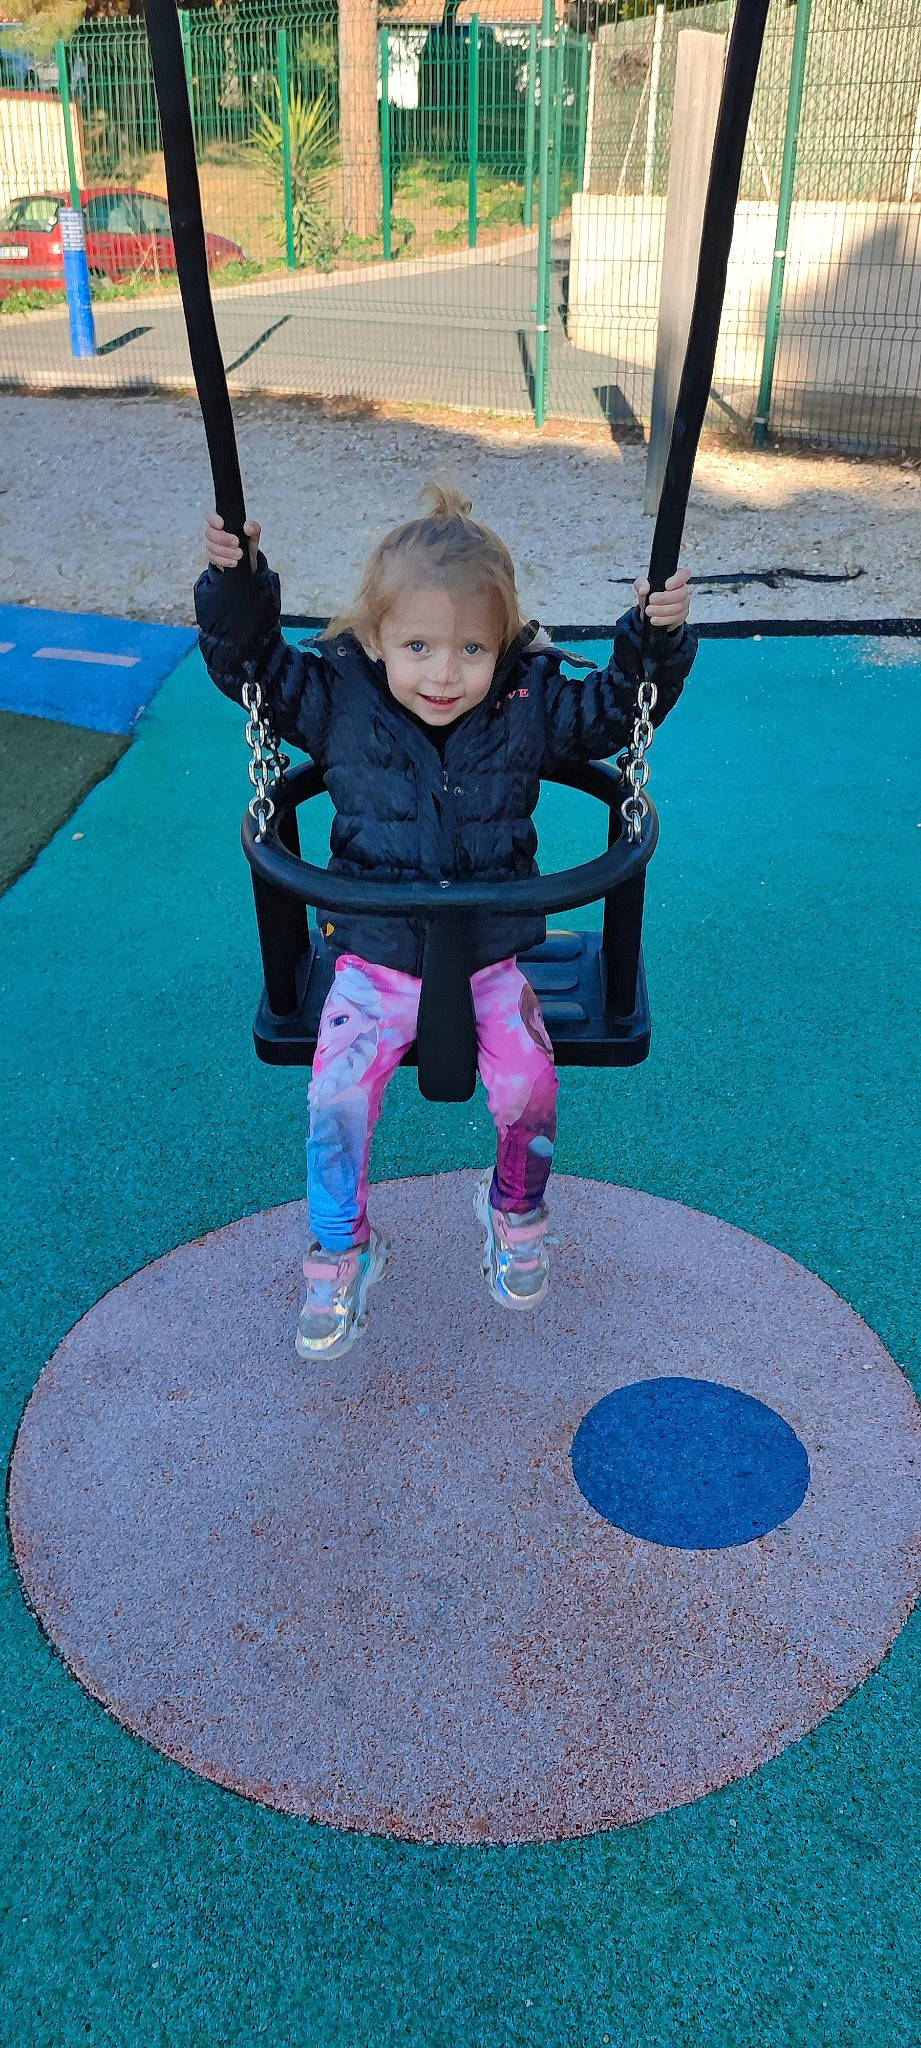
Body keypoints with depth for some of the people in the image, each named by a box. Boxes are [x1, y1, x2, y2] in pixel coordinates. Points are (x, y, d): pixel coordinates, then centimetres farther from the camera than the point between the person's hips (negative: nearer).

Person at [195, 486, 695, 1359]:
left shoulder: (532, 705, -5)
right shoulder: (337, 698, -6)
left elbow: (618, 708, 5)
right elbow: (247, 665, 1)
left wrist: (655, 639, -11)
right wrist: (235, 585, -15)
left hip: (490, 958, 0)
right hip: (374, 961, 0)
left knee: (527, 1084, -18)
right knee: (337, 1096, -16)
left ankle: (514, 1212, 17)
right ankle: (341, 1253, 11)